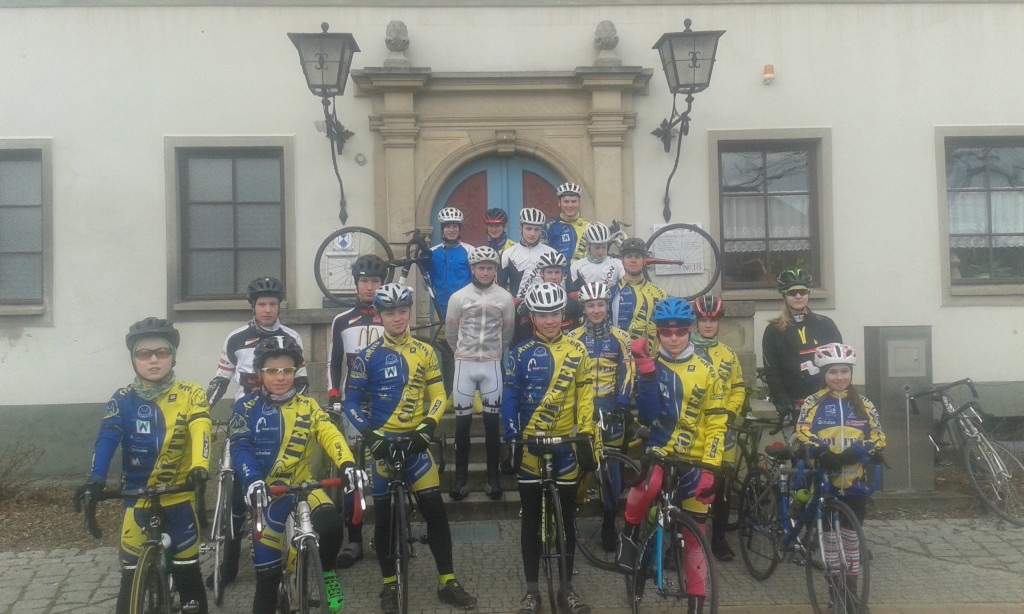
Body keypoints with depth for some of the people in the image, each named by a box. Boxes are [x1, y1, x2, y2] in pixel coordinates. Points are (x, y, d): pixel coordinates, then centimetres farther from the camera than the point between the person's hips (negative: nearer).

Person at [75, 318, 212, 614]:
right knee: (132, 578, 6)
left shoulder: (190, 394, -3)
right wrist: (96, 478, -33)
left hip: (179, 499, -1)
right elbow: (106, 440, -15)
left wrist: (200, 466, -38)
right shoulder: (123, 400, -1)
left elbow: (200, 431, -19)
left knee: (188, 575, 7)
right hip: (137, 501, 1)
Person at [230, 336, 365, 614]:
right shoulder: (246, 407, -2)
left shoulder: (307, 405, 3)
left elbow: (329, 435, -12)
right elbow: (241, 448, -15)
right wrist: (253, 480, -35)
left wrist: (347, 464, -32)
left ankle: (327, 572, 1)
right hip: (266, 493, 0)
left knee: (332, 524, -28)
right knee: (268, 572, 3)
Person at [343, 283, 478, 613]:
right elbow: (352, 402, -4)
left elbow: (438, 396, 4)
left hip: (415, 440, 2)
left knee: (435, 510, -1)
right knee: (384, 516, 5)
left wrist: (428, 426, -12)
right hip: (382, 442, -2)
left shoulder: (425, 351, 3)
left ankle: (447, 582, 10)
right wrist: (369, 435, -16)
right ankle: (389, 585, 20)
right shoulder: (368, 356, -4)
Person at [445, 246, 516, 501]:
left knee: (492, 422, 4)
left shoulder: (505, 297, -1)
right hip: (464, 365, 0)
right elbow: (450, 333, 7)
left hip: (492, 365, 0)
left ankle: (493, 477, 14)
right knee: (462, 422, 3)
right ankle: (461, 477, 12)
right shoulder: (458, 297, -1)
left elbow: (508, 333, 9)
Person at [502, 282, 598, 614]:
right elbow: (510, 400, -3)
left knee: (567, 518, 10)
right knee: (532, 519, 8)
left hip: (566, 446, 1)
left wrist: (588, 439, -2)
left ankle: (566, 587, 23)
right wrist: (512, 441, -8)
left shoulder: (577, 350, 0)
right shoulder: (521, 353, -4)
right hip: (530, 446, -1)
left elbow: (585, 398, 1)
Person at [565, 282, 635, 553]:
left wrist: (622, 405, -7)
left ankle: (609, 523, 13)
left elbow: (627, 373, 2)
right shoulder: (573, 338, 2)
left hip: (609, 406, 0)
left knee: (612, 465, 2)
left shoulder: (620, 338, 4)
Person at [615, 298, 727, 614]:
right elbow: (647, 415, -15)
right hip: (658, 451, -2)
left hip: (694, 460, 2)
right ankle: (630, 532, -8)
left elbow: (716, 423, 0)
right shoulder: (650, 366, -1)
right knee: (649, 483, -37)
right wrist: (646, 373, -22)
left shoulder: (705, 371, 1)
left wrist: (709, 467, -9)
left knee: (694, 534, 8)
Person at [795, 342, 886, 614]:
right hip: (824, 479, -1)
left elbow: (879, 438, -1)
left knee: (851, 536, 8)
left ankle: (852, 592, 21)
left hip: (855, 481, 1)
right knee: (829, 534, 6)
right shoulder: (813, 402, 0)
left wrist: (853, 452, -19)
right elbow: (803, 434, -10)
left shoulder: (863, 404, 6)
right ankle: (835, 592, 17)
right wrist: (824, 454, -27)